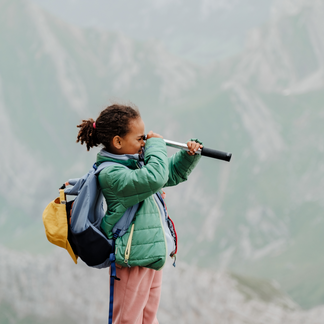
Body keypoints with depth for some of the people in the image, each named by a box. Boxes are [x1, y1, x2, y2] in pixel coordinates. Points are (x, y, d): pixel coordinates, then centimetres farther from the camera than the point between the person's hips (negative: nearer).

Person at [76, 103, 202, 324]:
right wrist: (156, 145, -19)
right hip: (133, 262, -10)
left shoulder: (137, 162, 9)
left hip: (153, 256, 10)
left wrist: (190, 155, 6)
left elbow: (173, 173, 25)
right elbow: (156, 177, -35)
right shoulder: (111, 174, -22)